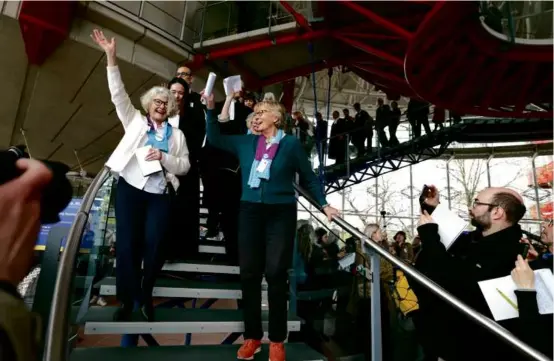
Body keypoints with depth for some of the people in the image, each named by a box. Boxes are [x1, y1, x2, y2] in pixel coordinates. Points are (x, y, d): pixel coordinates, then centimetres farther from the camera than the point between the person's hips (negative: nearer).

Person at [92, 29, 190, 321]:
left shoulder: (176, 134, 13)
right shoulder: (135, 121, 14)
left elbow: (184, 166, 6)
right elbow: (119, 94, 4)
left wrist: (163, 157, -12)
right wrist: (111, 57, -3)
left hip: (160, 194, 0)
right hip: (130, 188, 0)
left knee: (154, 244, -1)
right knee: (127, 244, 0)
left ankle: (145, 295, 19)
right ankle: (127, 299, 15)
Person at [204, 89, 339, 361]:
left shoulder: (291, 143, 1)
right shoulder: (245, 143, 11)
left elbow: (309, 178, 7)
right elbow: (215, 138, 18)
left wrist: (324, 205, 2)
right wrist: (211, 108, 9)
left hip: (281, 214, -3)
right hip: (250, 212, 4)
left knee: (275, 274, 0)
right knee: (249, 274, 7)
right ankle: (252, 335, 23)